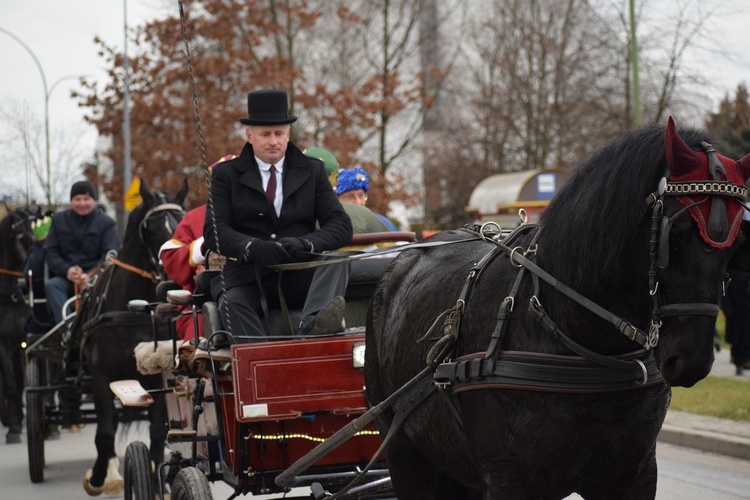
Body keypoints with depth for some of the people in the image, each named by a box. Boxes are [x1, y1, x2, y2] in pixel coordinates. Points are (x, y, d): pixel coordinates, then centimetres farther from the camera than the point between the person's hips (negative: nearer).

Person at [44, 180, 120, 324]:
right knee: (51, 285, -30)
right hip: (65, 277, 2)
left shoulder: (106, 223, 7)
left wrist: (90, 275, -22)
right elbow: (50, 252, 7)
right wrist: (66, 270, -13)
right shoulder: (59, 220, 14)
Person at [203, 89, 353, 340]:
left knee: (336, 261, -28)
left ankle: (311, 327, -54)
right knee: (231, 303, -33)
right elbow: (214, 231, -1)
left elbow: (341, 225, 5)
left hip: (301, 279, 1)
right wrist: (253, 247, -23)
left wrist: (304, 243, -17)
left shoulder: (313, 171, 15)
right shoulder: (226, 174, 11)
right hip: (248, 278, -1)